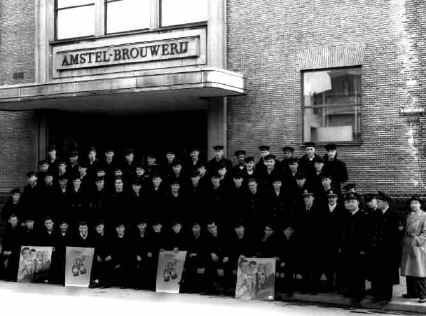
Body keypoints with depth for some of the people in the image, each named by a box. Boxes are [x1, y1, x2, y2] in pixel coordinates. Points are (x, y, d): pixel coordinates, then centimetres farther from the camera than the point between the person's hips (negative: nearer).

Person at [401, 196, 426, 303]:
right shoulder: (408, 216, 15)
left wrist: (416, 240, -16)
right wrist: (404, 241, 8)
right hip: (408, 247, 7)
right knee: (409, 271, 9)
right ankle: (412, 293, 17)